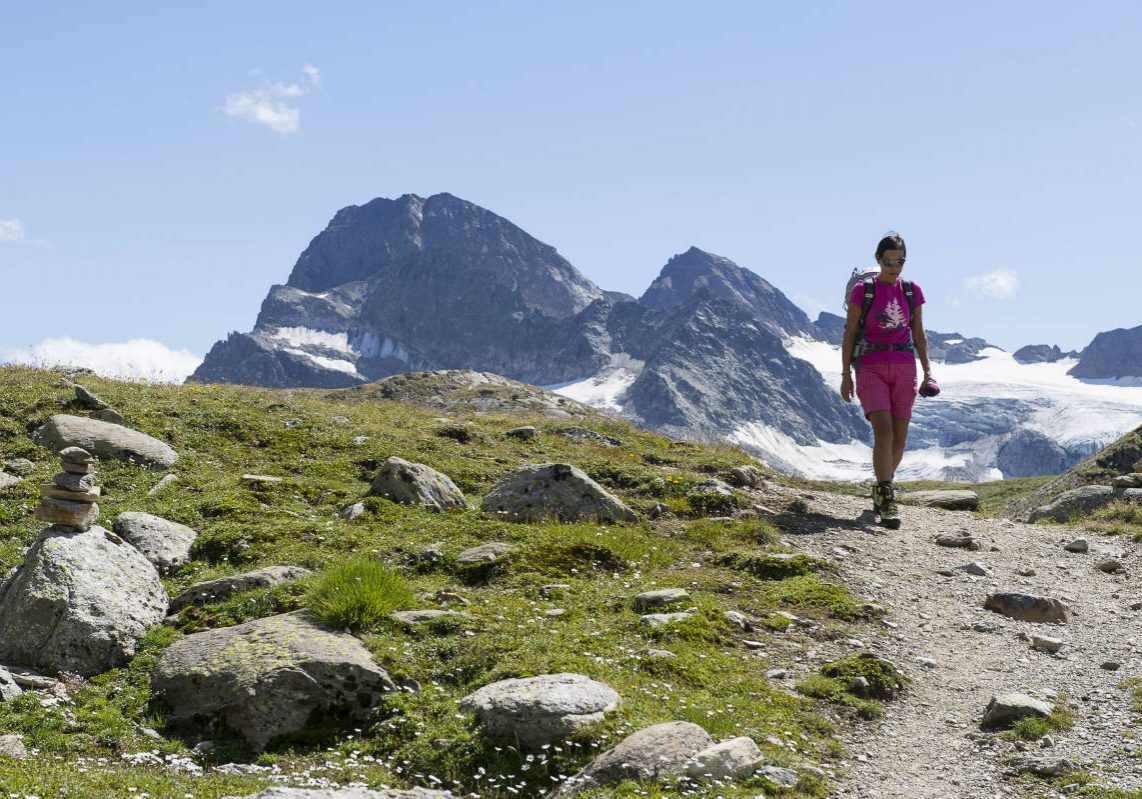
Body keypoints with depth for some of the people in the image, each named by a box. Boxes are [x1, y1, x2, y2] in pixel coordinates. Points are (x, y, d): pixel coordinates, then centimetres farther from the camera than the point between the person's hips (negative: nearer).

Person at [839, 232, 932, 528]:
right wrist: (846, 374, -3)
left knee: (899, 439, 1)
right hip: (871, 368, -3)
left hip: (904, 368, 3)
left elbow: (919, 335, 14)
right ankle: (887, 502, -20)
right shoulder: (862, 290, -1)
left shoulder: (912, 291, 9)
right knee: (884, 431, -19)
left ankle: (881, 489, 25)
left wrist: (927, 371, 6)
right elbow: (849, 334, 2)